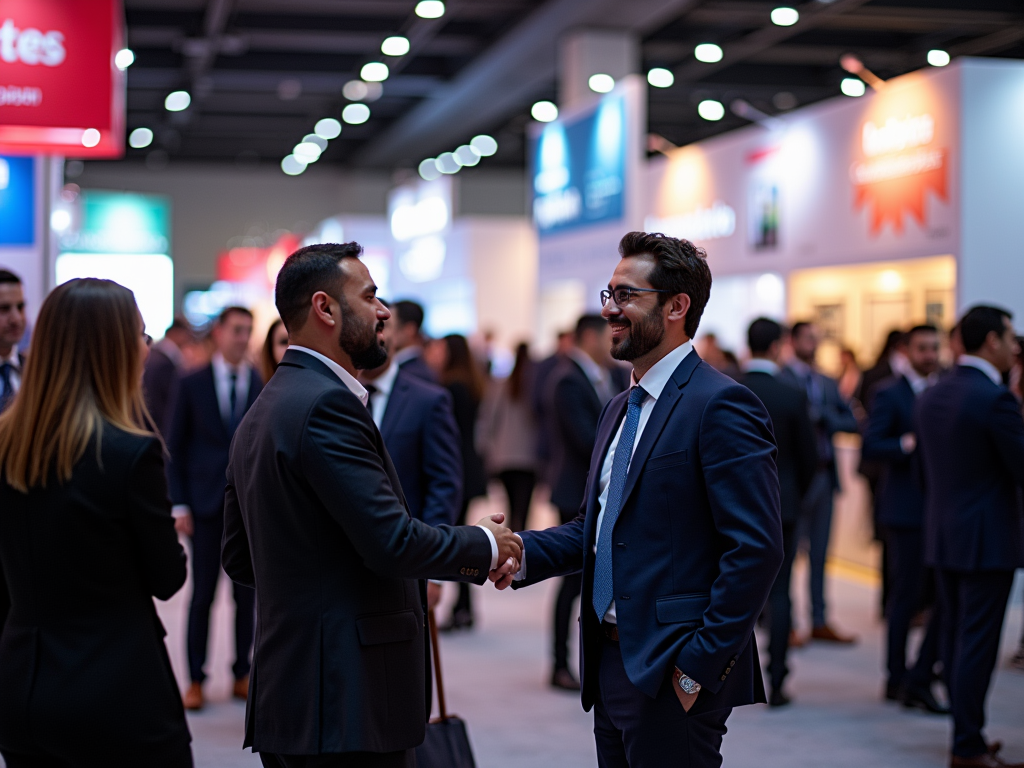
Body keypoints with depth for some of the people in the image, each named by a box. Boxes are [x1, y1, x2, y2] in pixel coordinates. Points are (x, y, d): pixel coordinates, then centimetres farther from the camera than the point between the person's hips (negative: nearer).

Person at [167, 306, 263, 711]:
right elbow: (175, 447, 4)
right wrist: (179, 504, -3)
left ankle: (242, 674, 16)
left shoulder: (265, 385, 3)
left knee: (247, 594, 6)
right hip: (206, 503, -1)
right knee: (202, 594, 1)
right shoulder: (193, 384, 3)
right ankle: (196, 679, 9)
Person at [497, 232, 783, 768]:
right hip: (612, 662, 9)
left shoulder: (720, 405, -14)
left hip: (672, 676, -9)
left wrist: (699, 664, -18)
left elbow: (757, 549, -19)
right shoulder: (620, 409, 16)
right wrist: (525, 553, 2)